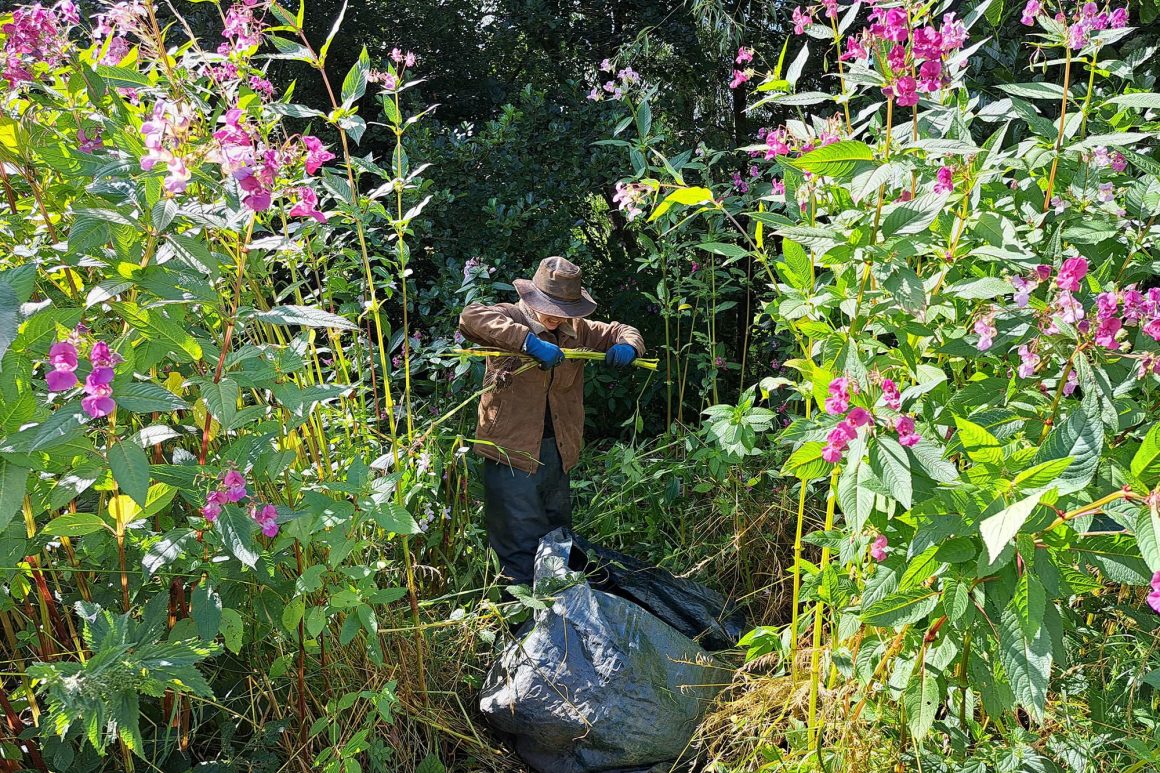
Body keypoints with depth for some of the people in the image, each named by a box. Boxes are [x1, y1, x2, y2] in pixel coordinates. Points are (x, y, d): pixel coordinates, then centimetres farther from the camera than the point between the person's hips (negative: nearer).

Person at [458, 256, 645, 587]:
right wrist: (530, 342, -37)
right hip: (513, 452, -7)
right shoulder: (511, 318, -10)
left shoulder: (575, 329, 8)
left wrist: (628, 347, -7)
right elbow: (470, 317, -31)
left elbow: (621, 332, 19)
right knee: (521, 548, -4)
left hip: (558, 450, 7)